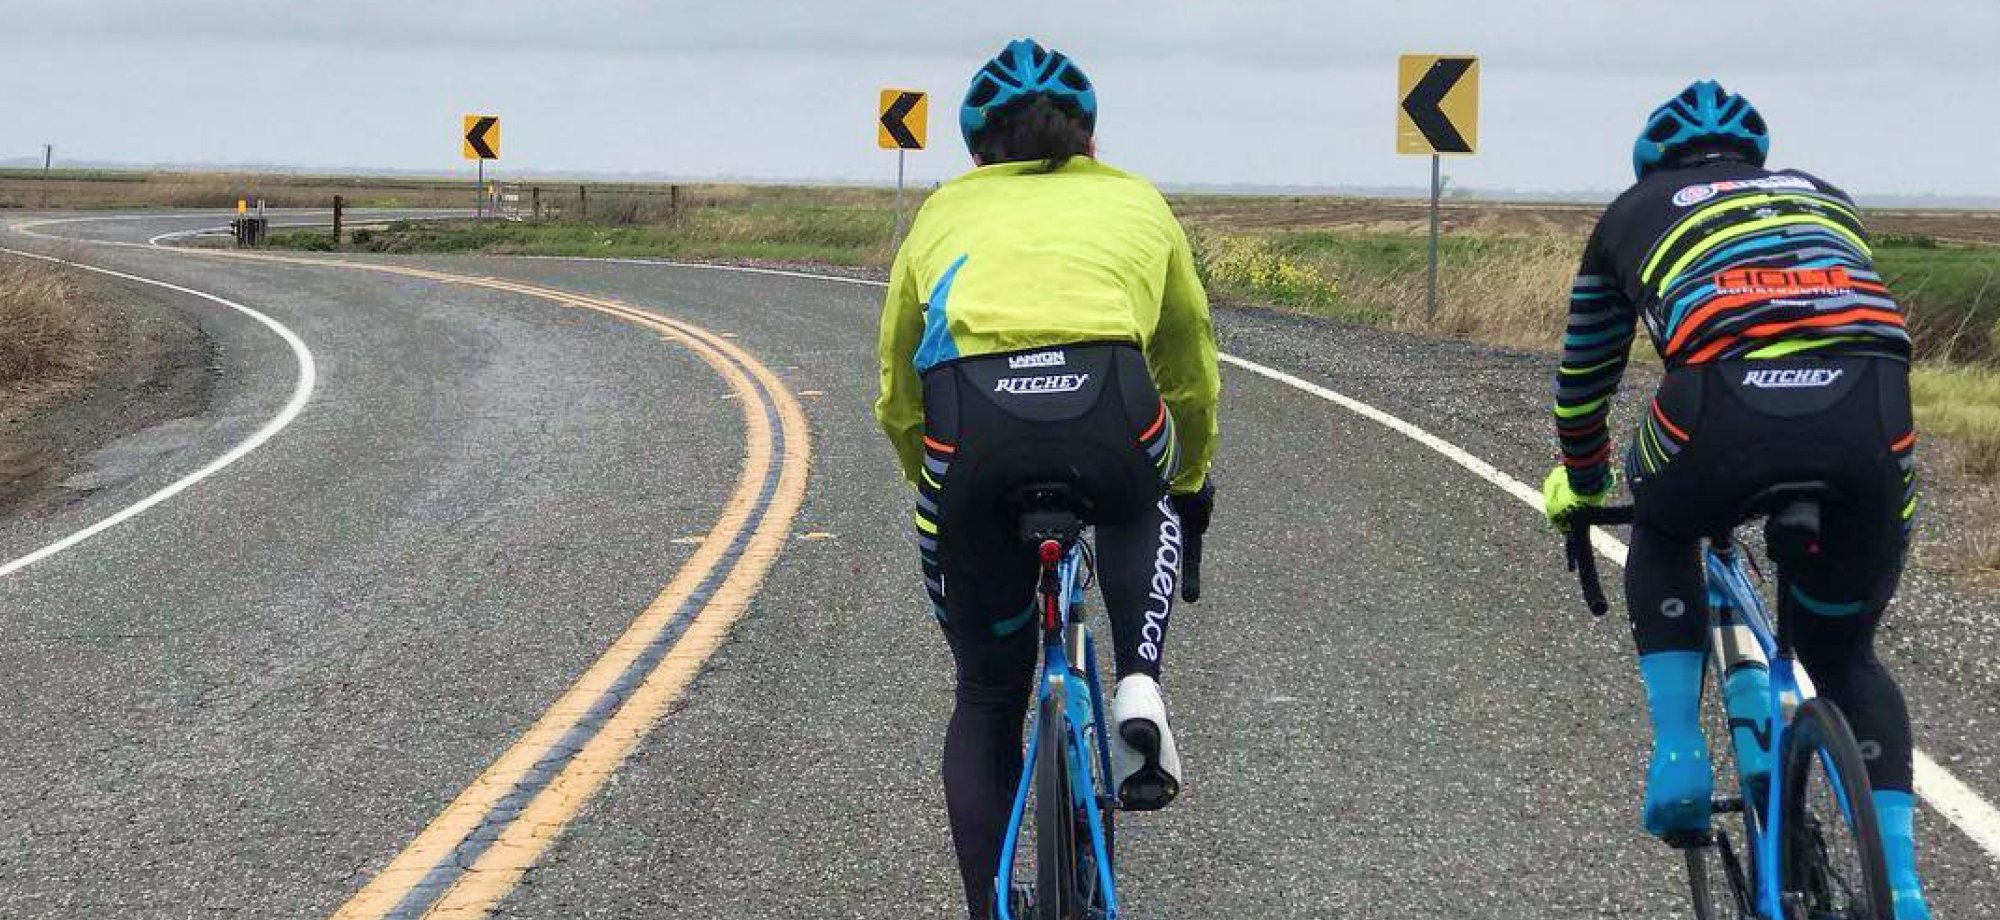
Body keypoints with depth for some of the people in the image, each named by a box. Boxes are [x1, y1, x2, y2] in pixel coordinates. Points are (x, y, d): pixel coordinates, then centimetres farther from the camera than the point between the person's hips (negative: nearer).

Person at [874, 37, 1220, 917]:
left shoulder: (945, 212, 32)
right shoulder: (1137, 202, 32)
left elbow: (897, 399, 36)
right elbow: (1191, 375, 43)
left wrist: (937, 487, 54)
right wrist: (1190, 484, 60)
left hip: (967, 412, 0)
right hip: (1107, 400, 0)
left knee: (986, 695, 19)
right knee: (1140, 508, 37)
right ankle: (1139, 687, 12)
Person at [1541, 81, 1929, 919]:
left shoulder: (1636, 212, 31)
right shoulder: (1824, 196, 37)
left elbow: (1583, 373, 42)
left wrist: (1580, 483, 61)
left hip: (1729, 409, -2)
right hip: (1873, 415, 2)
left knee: (1664, 533, 34)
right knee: (1842, 651, 24)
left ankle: (1678, 756, 19)